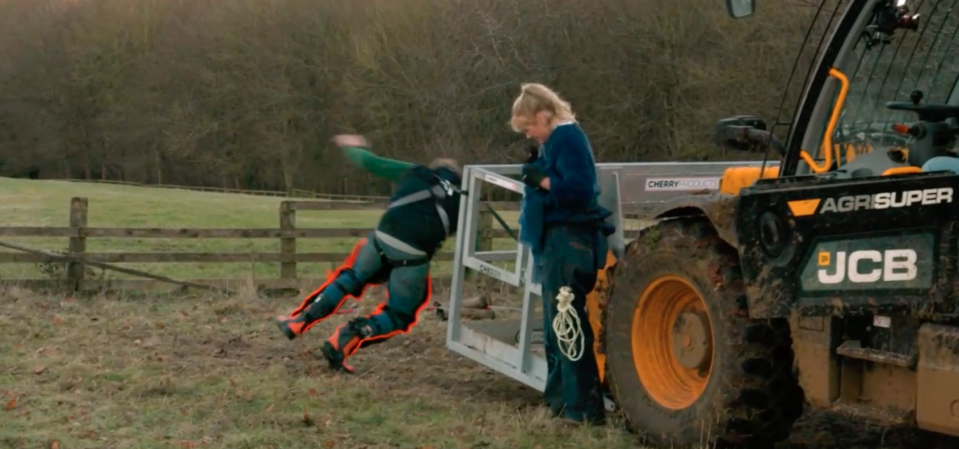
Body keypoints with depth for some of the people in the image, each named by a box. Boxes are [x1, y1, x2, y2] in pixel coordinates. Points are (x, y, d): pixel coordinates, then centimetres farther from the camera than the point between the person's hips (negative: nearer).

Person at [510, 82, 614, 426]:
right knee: (556, 326, 15)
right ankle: (562, 399, 23)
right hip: (556, 241, 11)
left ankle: (585, 408, -8)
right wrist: (537, 174, 2)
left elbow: (580, 189, -23)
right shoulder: (554, 141, 17)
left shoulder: (568, 137, -14)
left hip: (570, 242, -11)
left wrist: (543, 181, -15)